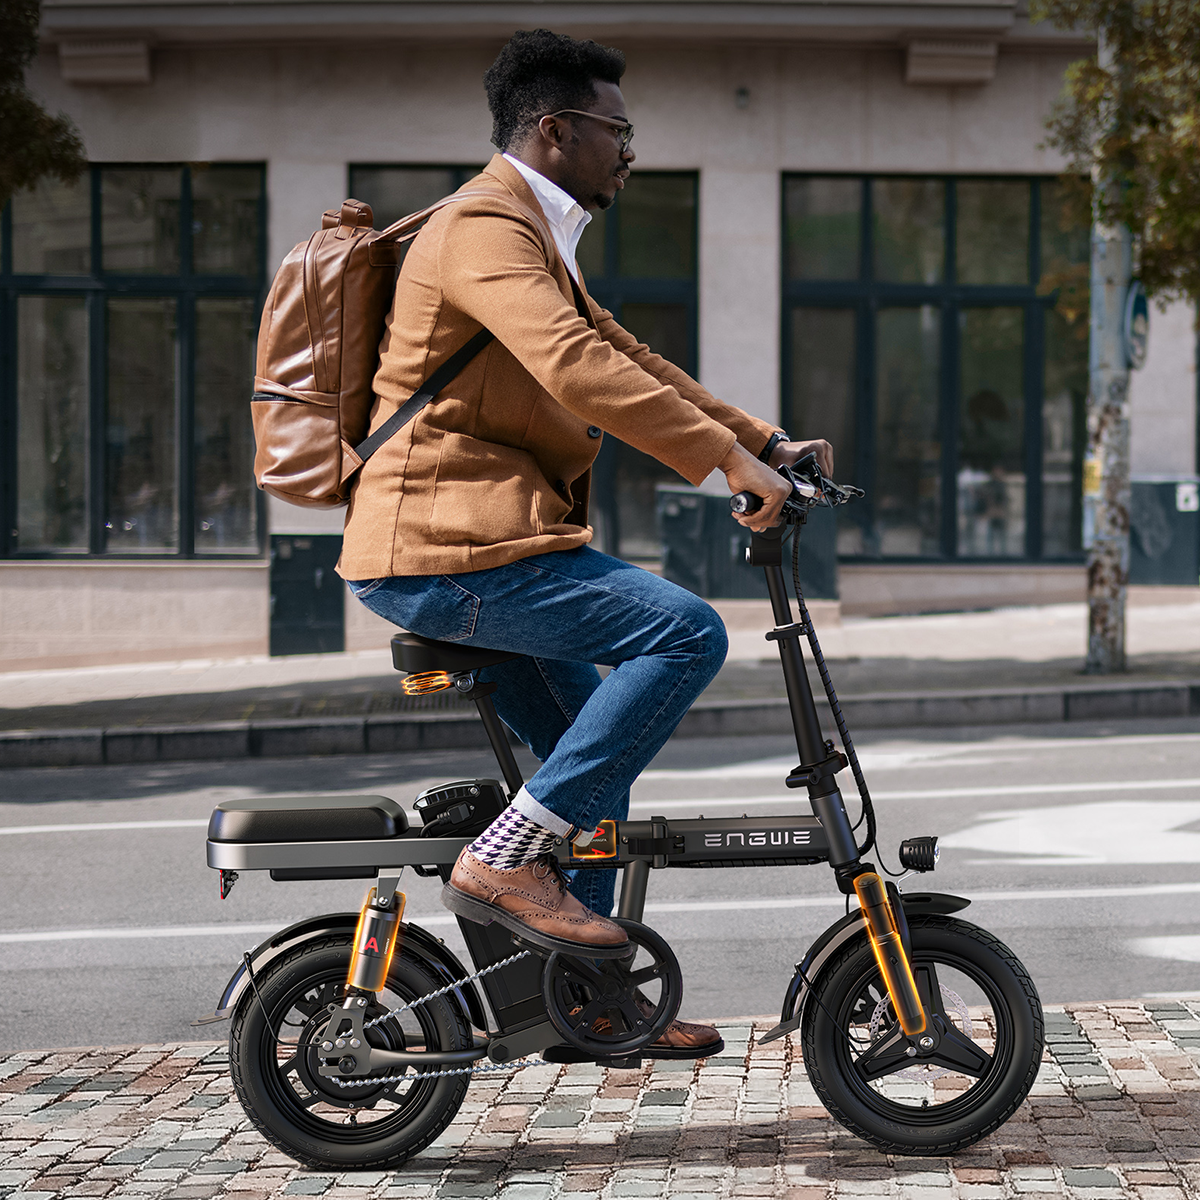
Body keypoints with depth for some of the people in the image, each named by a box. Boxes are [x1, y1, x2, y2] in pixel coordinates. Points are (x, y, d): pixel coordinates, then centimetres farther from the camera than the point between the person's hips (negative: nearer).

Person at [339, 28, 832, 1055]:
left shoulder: (534, 239, 23)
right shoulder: (484, 227, -13)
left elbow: (628, 358, 25)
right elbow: (577, 368, -27)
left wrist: (768, 442, 15)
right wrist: (729, 462, -29)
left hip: (451, 547, 11)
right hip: (448, 547, -11)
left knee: (597, 754, 18)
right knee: (685, 631, -20)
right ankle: (507, 857, -17)